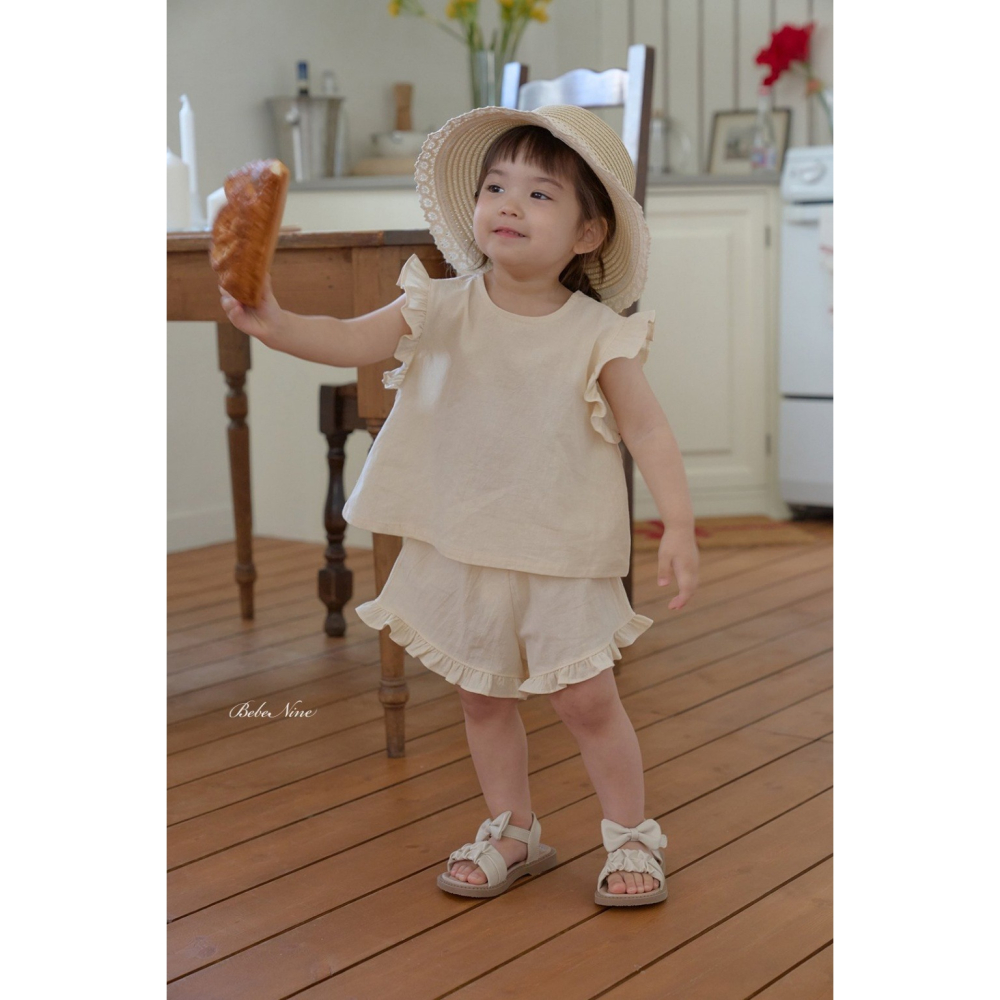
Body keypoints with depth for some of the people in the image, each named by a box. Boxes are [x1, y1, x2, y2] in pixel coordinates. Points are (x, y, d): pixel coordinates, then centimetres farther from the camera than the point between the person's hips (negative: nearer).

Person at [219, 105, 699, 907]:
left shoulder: (598, 334, -10)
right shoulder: (444, 309, -5)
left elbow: (649, 429, -9)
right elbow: (351, 341, -12)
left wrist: (679, 525, -18)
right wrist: (272, 322, -30)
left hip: (562, 554, -3)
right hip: (459, 547, 3)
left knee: (586, 699, 0)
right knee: (484, 696, 15)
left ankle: (631, 836, 22)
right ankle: (513, 832, 33)